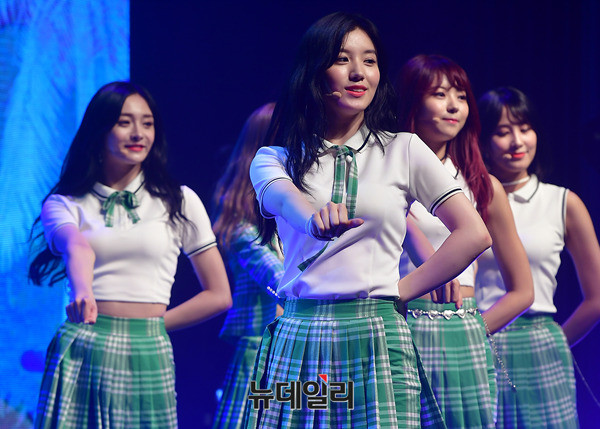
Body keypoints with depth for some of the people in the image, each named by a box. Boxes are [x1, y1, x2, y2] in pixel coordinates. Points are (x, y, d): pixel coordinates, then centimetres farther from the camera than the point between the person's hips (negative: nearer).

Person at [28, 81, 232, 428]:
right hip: (81, 355, 0)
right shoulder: (65, 203, 7)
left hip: (148, 358, 1)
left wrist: (151, 325, 3)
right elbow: (76, 246, -17)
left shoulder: (179, 201, 8)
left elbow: (219, 295, 9)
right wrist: (83, 291, -37)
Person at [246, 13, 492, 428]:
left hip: (376, 340, -1)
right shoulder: (275, 158, 8)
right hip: (297, 342, 1)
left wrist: (400, 292, -2)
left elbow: (474, 233, 2)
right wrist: (317, 217, -39)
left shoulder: (402, 149, 6)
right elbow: (284, 198, -16)